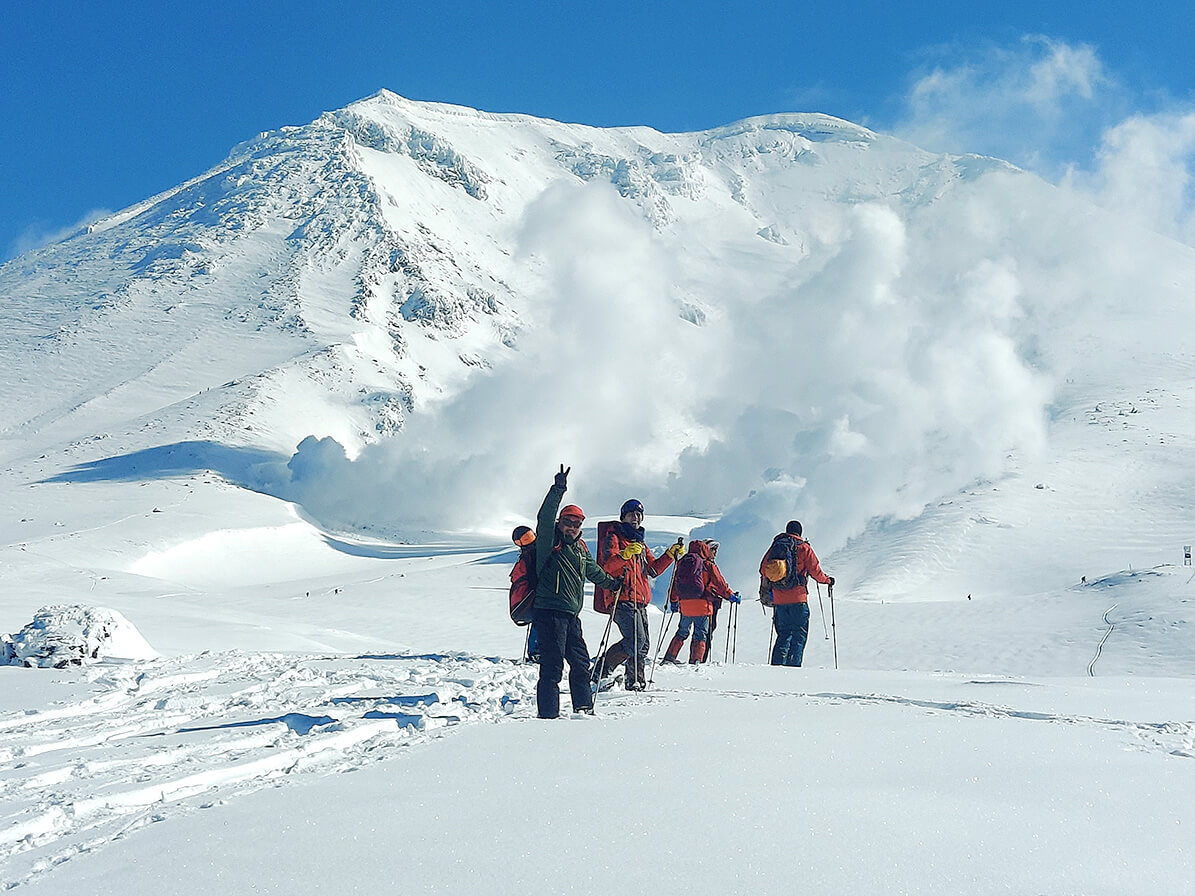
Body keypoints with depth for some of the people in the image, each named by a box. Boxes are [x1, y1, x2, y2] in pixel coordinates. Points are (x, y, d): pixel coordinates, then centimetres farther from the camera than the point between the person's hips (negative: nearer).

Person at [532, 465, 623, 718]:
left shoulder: (580, 547, 20)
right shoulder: (550, 542, -2)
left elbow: (592, 570, 39)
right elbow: (544, 519, -22)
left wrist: (611, 583, 54)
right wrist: (558, 491, -32)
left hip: (571, 615, 8)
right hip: (550, 612, -8)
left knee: (581, 662, 13)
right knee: (552, 667, -11)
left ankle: (584, 709, 23)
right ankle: (548, 716, -10)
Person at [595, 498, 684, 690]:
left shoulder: (640, 544, 26)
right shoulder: (614, 537, 0)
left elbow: (653, 569, 25)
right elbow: (607, 565, -17)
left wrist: (671, 554, 13)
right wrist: (625, 554, -34)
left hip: (639, 601, 9)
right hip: (623, 598, -8)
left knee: (643, 643, 5)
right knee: (636, 639, -20)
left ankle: (636, 682, 11)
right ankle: (601, 670, -14)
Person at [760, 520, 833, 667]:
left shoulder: (775, 546, 9)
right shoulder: (803, 548, -3)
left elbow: (763, 568, 16)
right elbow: (815, 571, -2)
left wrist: (764, 589, 34)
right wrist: (828, 580, 17)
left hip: (778, 599, 4)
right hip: (797, 598, -4)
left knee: (784, 634, 13)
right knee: (799, 635, 2)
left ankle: (777, 665, 3)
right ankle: (793, 664, -9)